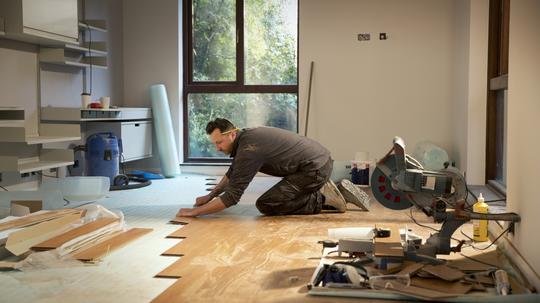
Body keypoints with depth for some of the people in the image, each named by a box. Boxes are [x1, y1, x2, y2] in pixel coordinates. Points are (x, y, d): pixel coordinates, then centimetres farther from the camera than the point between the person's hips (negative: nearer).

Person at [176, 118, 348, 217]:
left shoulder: (248, 149, -21)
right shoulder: (245, 137, 9)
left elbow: (231, 197, -21)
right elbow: (232, 173, 28)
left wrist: (194, 212, -15)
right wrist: (210, 196, 27)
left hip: (315, 168, -10)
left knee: (266, 205, -11)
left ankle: (321, 200, -7)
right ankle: (320, 192, 15)